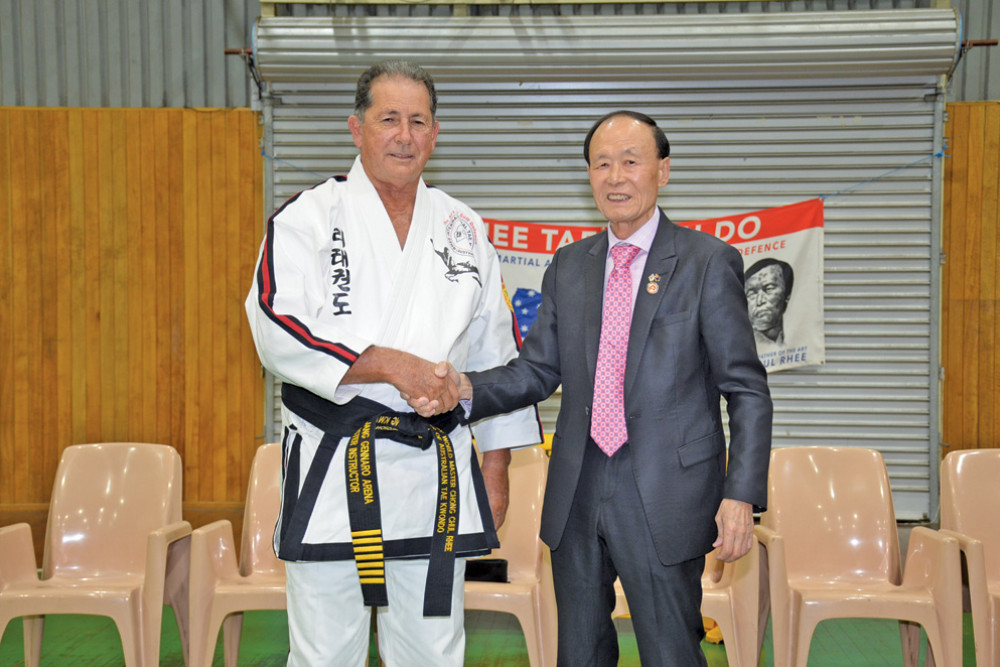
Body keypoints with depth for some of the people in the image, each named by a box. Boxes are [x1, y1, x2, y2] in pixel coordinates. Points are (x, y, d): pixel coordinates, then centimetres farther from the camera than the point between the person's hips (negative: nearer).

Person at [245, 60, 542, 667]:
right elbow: (278, 333, -14)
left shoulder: (463, 229, 11)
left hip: (437, 473, 3)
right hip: (333, 474, -3)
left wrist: (496, 468, 11)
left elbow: (494, 354, 14)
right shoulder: (308, 218, -1)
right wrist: (390, 365, -22)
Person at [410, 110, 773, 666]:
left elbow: (746, 389, -5)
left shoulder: (708, 262, -3)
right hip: (577, 496, 5)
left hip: (665, 499, -4)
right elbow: (538, 370, 10)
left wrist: (742, 495, -13)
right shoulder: (568, 267, 11)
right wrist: (467, 388, -9)